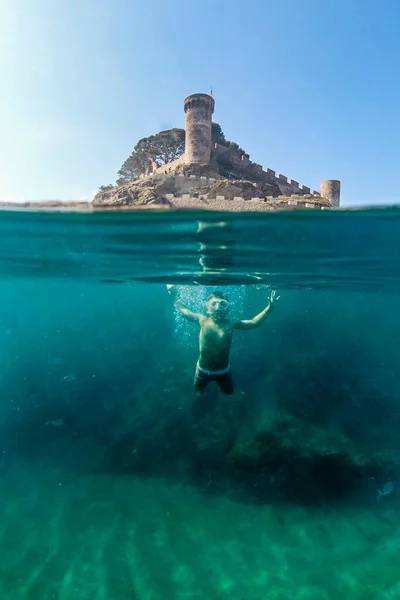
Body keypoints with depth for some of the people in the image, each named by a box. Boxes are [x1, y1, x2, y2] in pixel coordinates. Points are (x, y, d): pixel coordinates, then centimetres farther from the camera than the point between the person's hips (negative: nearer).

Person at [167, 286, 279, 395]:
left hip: (223, 371, 0)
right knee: (198, 390, 25)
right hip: (203, 369, 0)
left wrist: (270, 307, -25)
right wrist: (175, 294, -16)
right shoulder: (203, 320, -20)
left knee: (228, 392, 25)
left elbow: (254, 323, -18)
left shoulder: (230, 324, -21)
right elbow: (182, 310, -9)